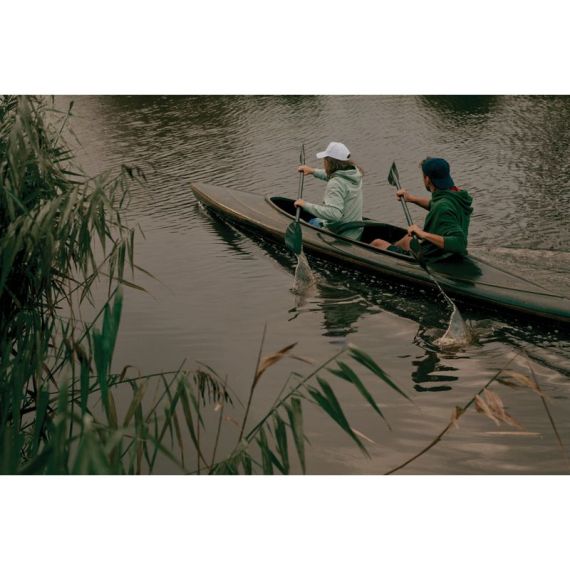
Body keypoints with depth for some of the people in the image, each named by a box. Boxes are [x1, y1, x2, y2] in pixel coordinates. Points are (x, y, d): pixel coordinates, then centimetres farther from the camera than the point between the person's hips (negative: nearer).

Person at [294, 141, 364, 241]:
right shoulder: (354, 172, 0)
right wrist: (313, 171, 25)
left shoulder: (336, 184, -27)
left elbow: (334, 213, -37)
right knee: (315, 221, 30)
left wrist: (306, 205, -32)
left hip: (340, 237, -9)